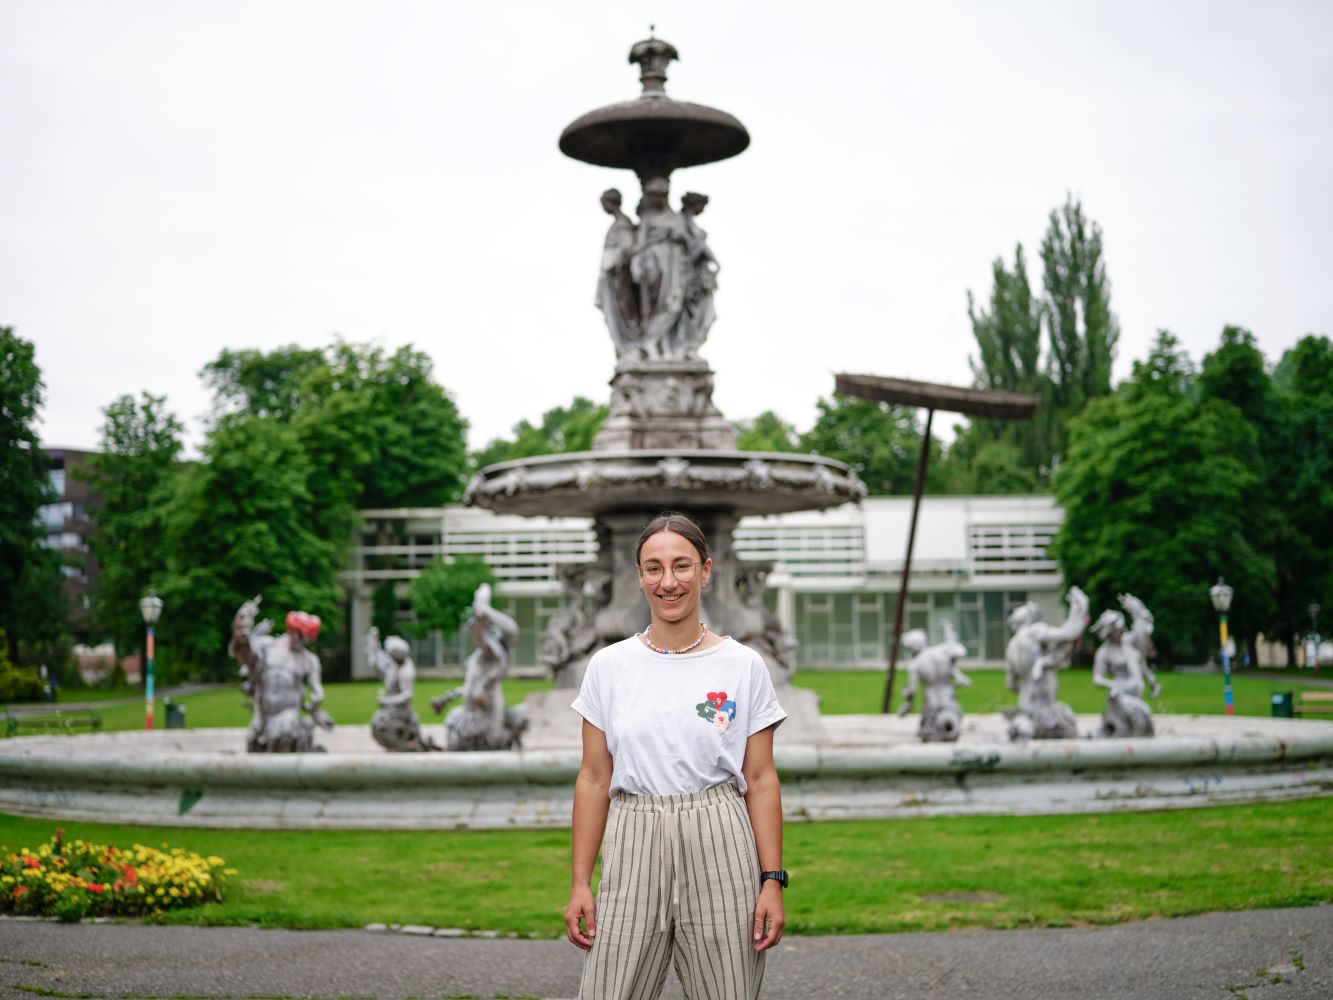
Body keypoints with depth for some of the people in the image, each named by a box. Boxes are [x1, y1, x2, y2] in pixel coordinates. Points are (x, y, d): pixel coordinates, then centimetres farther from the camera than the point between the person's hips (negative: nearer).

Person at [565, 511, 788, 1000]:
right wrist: (580, 883, 2)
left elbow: (761, 781, 2)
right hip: (633, 847, 1)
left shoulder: (743, 665, 1)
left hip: (718, 848, -1)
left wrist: (772, 881, -4)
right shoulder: (609, 665, 4)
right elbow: (594, 780, 6)